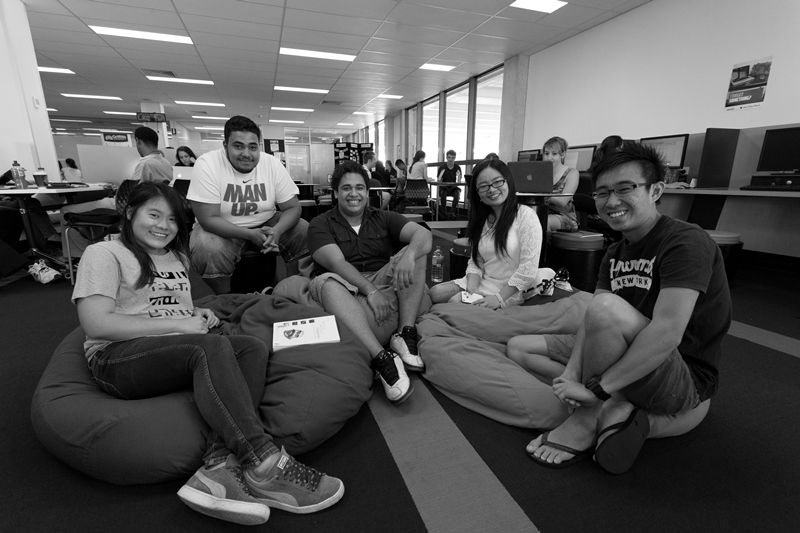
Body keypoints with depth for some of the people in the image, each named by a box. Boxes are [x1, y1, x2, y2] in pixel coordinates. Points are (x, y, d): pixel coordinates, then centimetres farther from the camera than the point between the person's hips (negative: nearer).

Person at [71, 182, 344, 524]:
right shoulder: (104, 253, 3)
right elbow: (96, 324, -11)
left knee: (253, 348, -23)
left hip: (183, 353, 7)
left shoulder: (177, 258, 26)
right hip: (119, 357, -6)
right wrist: (180, 324, -15)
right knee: (211, 346, -36)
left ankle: (220, 466, -38)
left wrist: (200, 315, 7)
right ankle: (263, 466, -40)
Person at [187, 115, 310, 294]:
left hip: (267, 223, 3)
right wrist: (250, 234, -34)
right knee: (208, 250, -34)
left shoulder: (273, 164, -10)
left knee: (308, 235, -15)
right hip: (222, 229, -2)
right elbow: (209, 219, -21)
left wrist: (276, 231, -31)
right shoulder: (207, 164, -18)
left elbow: (293, 208, -9)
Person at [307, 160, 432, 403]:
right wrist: (370, 290, -26)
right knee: (326, 282, -33)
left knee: (416, 251, -14)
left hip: (383, 284, 3)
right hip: (346, 289, -2)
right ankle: (381, 358, -42)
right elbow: (336, 262, -12)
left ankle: (405, 335, -23)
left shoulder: (383, 218, 13)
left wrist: (409, 254, -28)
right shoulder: (320, 225, 7)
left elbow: (423, 233, -4)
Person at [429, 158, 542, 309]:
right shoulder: (482, 220, 10)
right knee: (434, 293, -11)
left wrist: (499, 298, -21)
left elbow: (528, 270, -17)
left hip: (509, 291, -6)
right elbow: (475, 262, 7)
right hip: (481, 282, 6)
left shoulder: (526, 216, -11)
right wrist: (471, 291, -11)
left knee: (455, 302, -23)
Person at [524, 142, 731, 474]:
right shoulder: (615, 253, 7)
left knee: (607, 307, -34)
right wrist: (571, 374, -20)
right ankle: (622, 412, -4)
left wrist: (596, 390, -30)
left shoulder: (686, 243, -18)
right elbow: (591, 323, -4)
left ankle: (588, 419, -14)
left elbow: (666, 334, -31)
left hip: (688, 384, -7)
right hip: (632, 367, 8)